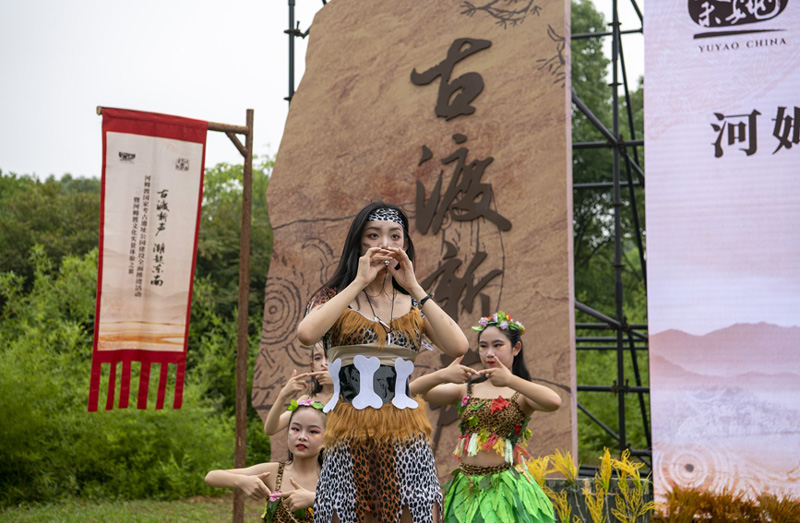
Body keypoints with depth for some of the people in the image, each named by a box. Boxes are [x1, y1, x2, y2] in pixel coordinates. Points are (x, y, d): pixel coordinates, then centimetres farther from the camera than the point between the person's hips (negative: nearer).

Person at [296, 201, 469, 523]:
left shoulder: (415, 305, 13)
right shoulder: (333, 297, 6)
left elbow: (458, 347, -6)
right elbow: (306, 334, -18)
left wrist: (414, 287, -6)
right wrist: (359, 282, -12)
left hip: (406, 439, 2)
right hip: (350, 438, -2)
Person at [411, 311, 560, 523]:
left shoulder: (520, 394, -1)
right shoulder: (466, 390, 9)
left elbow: (554, 402, -24)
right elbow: (413, 390, -2)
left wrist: (509, 380, -34)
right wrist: (441, 375, -22)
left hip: (506, 489, -3)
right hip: (466, 488, 3)